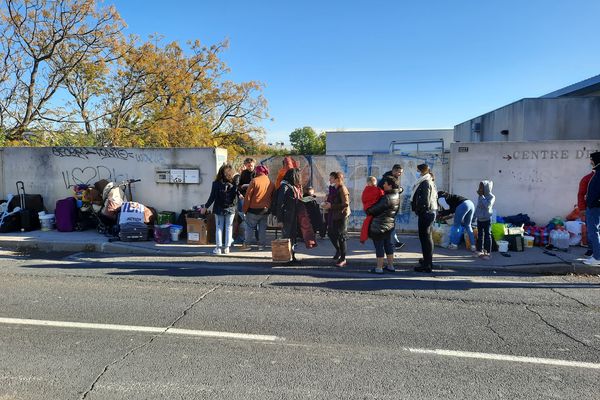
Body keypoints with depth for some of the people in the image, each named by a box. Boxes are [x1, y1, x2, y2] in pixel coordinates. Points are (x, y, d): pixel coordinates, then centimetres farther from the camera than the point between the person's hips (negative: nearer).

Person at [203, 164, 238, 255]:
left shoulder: (216, 183, -8)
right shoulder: (234, 183, -7)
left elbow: (212, 197, -5)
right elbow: (236, 197, -9)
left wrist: (205, 207, 4)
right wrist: (235, 207, 0)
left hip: (219, 209, 0)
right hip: (231, 209, 0)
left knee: (219, 228, 9)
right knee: (229, 228, 10)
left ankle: (218, 248, 6)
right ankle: (226, 248, 11)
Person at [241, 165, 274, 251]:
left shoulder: (254, 181, -10)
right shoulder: (271, 183, 5)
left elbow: (248, 196, -10)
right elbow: (272, 197, 12)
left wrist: (245, 209, -2)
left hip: (254, 209, -4)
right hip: (265, 210, 4)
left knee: (250, 227, 8)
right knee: (263, 228, 12)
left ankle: (247, 244, 12)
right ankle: (261, 245, 15)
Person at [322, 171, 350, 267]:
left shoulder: (342, 189, -15)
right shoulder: (336, 189, 10)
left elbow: (346, 204, -22)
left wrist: (331, 206, -20)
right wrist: (328, 204, 3)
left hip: (341, 216, -9)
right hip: (335, 216, 9)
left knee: (341, 237, -2)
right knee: (331, 233, 15)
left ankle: (343, 259, 8)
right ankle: (338, 251, 36)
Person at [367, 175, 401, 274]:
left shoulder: (387, 198, -23)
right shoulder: (396, 196, 5)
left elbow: (376, 209, -18)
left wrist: (368, 211, 1)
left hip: (380, 225, -9)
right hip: (390, 223, 9)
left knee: (379, 246, 0)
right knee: (388, 244, 18)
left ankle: (379, 268, 6)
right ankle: (390, 266, 25)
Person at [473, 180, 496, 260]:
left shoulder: (491, 197, -13)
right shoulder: (480, 196, 6)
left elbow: (487, 205, -29)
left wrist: (481, 196, -25)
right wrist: (475, 216, 16)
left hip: (487, 219, -7)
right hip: (479, 219, 7)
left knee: (487, 235, -2)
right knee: (480, 235, 13)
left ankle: (488, 253, 4)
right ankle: (480, 250, 23)